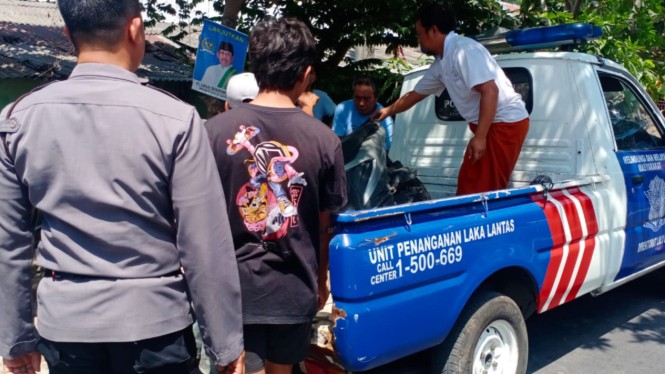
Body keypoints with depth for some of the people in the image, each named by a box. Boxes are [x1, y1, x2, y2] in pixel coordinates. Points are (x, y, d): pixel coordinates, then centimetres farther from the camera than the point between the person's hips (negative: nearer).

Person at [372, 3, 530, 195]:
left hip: (507, 122, -9)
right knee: (469, 186, 13)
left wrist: (479, 137, -26)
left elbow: (490, 91, -25)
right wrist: (388, 111, 38)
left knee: (484, 190, -7)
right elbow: (415, 94, 26)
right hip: (488, 124, 9)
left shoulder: (464, 50, -18)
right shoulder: (441, 63, 11)